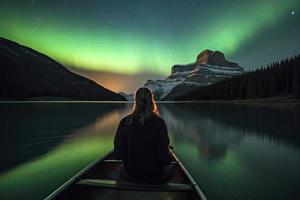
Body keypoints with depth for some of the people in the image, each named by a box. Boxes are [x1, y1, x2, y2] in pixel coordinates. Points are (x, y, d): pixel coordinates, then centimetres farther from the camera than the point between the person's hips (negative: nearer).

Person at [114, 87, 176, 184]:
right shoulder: (159, 122, -20)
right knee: (172, 167, 29)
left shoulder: (124, 122, -13)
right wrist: (168, 157, 4)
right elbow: (164, 158, -19)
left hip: (130, 175, 2)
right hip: (155, 176, -2)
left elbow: (118, 154, -7)